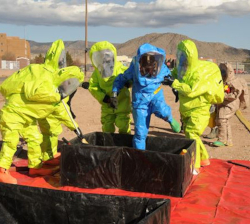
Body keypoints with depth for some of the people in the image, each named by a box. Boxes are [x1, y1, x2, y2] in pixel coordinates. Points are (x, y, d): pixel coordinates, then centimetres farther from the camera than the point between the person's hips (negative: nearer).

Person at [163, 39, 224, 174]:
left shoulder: (199, 72, -24)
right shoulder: (183, 68, 2)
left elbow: (192, 91, -30)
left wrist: (174, 83, -28)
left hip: (199, 109, -9)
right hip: (186, 110, 9)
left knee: (191, 135, -16)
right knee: (189, 134, 18)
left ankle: (194, 167, -10)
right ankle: (204, 159, 35)